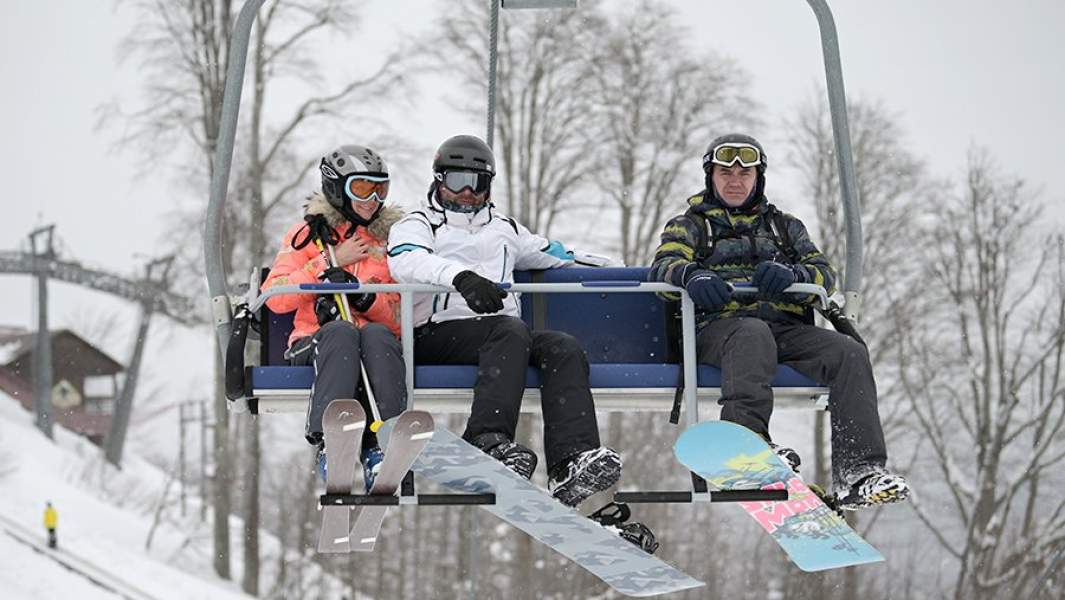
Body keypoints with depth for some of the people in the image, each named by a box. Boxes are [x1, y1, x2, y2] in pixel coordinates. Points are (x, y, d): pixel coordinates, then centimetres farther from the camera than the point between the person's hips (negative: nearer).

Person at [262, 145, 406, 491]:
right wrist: (331, 262, -3)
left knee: (377, 334, -35)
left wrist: (366, 298, -9)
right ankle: (329, 442, -50)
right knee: (341, 331, -37)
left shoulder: (389, 238, 21)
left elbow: (401, 317, 12)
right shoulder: (309, 233, 16)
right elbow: (274, 298, 1)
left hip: (376, 341, 1)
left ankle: (383, 445, -49)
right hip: (314, 342, -1)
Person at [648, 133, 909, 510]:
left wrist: (791, 274, -11)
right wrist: (692, 275, -23)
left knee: (849, 353, -25)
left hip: (785, 326, 3)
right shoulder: (690, 225, 23)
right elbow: (663, 266, 3)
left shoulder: (784, 227, 29)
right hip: (721, 325, -3)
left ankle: (858, 470, -37)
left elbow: (824, 274, 14)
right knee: (754, 336, -40)